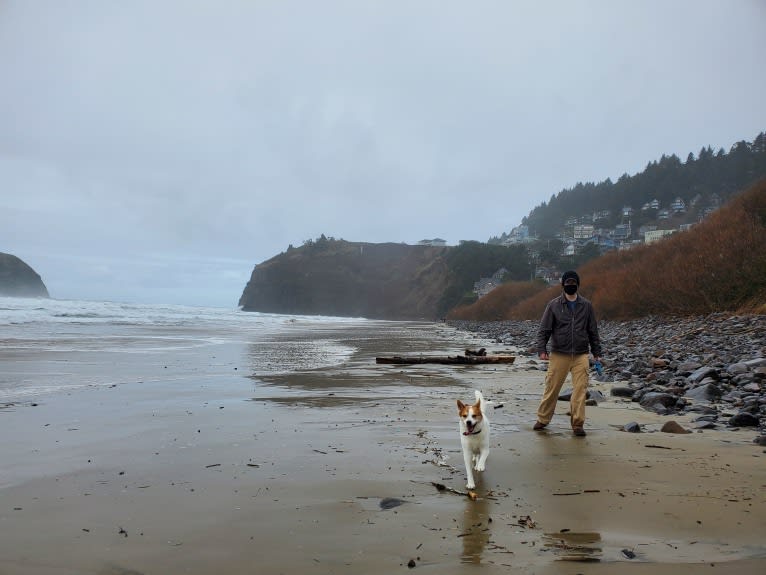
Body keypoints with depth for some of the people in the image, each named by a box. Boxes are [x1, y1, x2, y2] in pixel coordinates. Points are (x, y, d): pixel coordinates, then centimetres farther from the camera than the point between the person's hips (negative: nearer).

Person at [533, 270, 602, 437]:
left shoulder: (586, 306, 8)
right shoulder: (554, 305, 2)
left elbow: (593, 331, 13)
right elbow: (544, 329, 1)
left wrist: (597, 352, 10)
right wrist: (542, 349, -10)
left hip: (581, 355, 1)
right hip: (559, 354, -1)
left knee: (580, 390, -3)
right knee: (551, 388, 4)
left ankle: (578, 424, 6)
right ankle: (542, 419, 19)